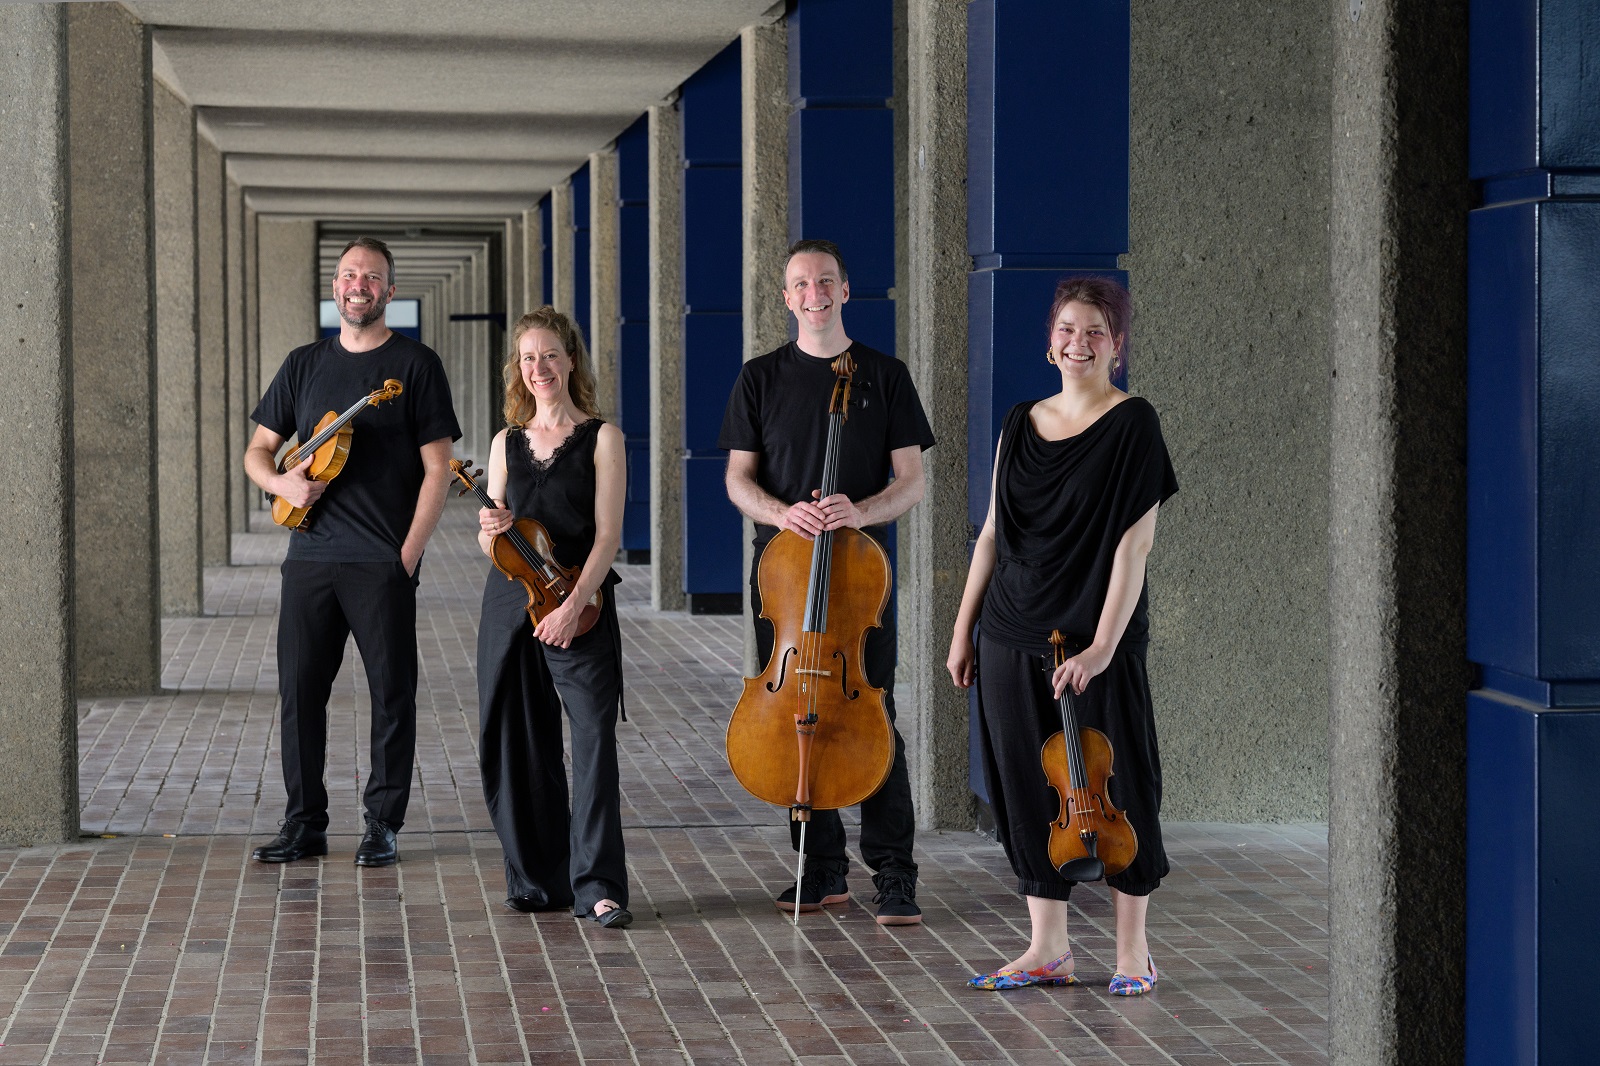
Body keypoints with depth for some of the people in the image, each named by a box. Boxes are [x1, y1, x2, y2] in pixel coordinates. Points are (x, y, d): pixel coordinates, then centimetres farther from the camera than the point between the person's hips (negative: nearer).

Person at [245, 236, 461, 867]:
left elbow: (437, 468, -3)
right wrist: (281, 482, -6)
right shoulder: (304, 365, 13)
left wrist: (409, 554, -10)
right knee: (300, 689, 4)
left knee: (391, 693, 1)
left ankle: (383, 825, 11)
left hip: (384, 563, -4)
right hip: (310, 557, 4)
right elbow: (258, 450, 18)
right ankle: (304, 823, 15)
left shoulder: (415, 365, 0)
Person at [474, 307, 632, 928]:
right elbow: (491, 547, 14)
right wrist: (489, 531, -10)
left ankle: (599, 886, -14)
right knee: (519, 746, 6)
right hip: (510, 604, 4)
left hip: (579, 606, -4)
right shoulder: (507, 443, 12)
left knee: (594, 737, -14)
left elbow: (607, 535, -7)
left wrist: (574, 604, -17)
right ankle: (537, 881, 17)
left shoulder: (601, 438, 1)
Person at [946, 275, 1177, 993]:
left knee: (1112, 785, 2)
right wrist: (963, 629, 10)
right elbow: (992, 533, 13)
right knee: (1028, 786, 7)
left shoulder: (1133, 424, -6)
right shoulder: (1021, 425, 9)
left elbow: (1134, 542, -12)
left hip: (1096, 638, -5)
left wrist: (1103, 645, -19)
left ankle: (1132, 947, 16)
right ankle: (1048, 949, 16)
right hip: (1013, 636, 5)